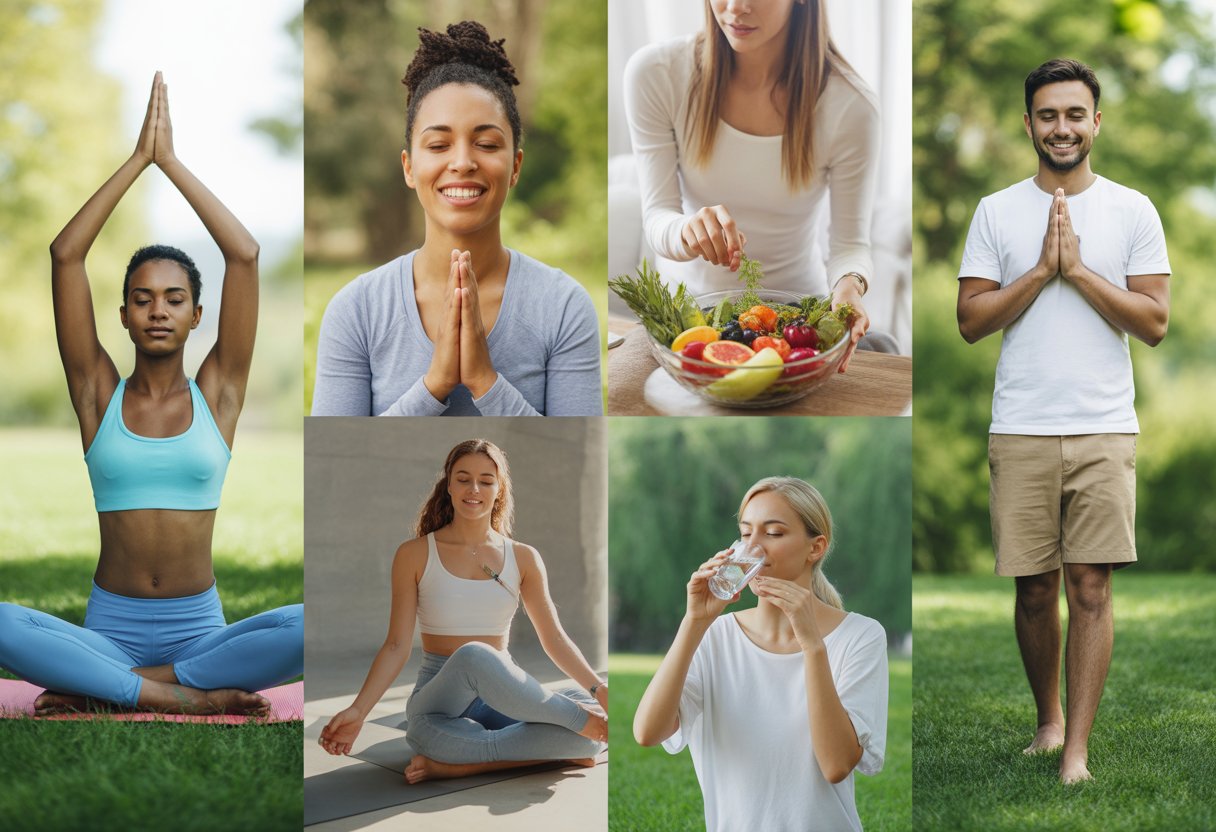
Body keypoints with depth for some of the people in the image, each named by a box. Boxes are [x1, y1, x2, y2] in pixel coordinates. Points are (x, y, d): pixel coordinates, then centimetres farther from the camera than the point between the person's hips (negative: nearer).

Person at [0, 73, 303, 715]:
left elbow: (245, 255, -2)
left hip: (200, 630, 1)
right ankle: (183, 695, -25)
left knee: (311, 626, -31)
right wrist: (138, 158, 0)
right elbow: (65, 254, -1)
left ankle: (96, 685, -19)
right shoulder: (99, 393, 7)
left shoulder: (217, 392, 6)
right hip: (110, 628, -1)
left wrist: (172, 162, 1)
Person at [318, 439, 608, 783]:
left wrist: (598, 688, -10)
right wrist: (358, 711, -14)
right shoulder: (415, 555, 3)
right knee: (472, 656, -40)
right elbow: (396, 646, -1)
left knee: (593, 713, -28)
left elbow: (554, 638, 7)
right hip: (440, 704, -3)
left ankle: (459, 763, -28)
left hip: (503, 697, 3)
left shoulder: (523, 558, 10)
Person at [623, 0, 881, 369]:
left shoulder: (850, 106, -15)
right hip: (685, 304, 1)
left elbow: (851, 242, -10)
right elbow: (657, 217, -13)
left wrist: (849, 284, -33)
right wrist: (687, 230, -36)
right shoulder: (655, 73, -13)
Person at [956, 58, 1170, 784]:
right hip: (1021, 431, 1)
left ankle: (1077, 751, 0)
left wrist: (1079, 269, -11)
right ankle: (1050, 718, 29)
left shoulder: (1133, 211, 4)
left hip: (1105, 430, -1)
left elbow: (1155, 322, -3)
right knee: (1035, 590, 8)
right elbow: (971, 321, 1)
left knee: (1091, 587, -4)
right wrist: (1042, 271, -10)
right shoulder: (997, 212, 6)